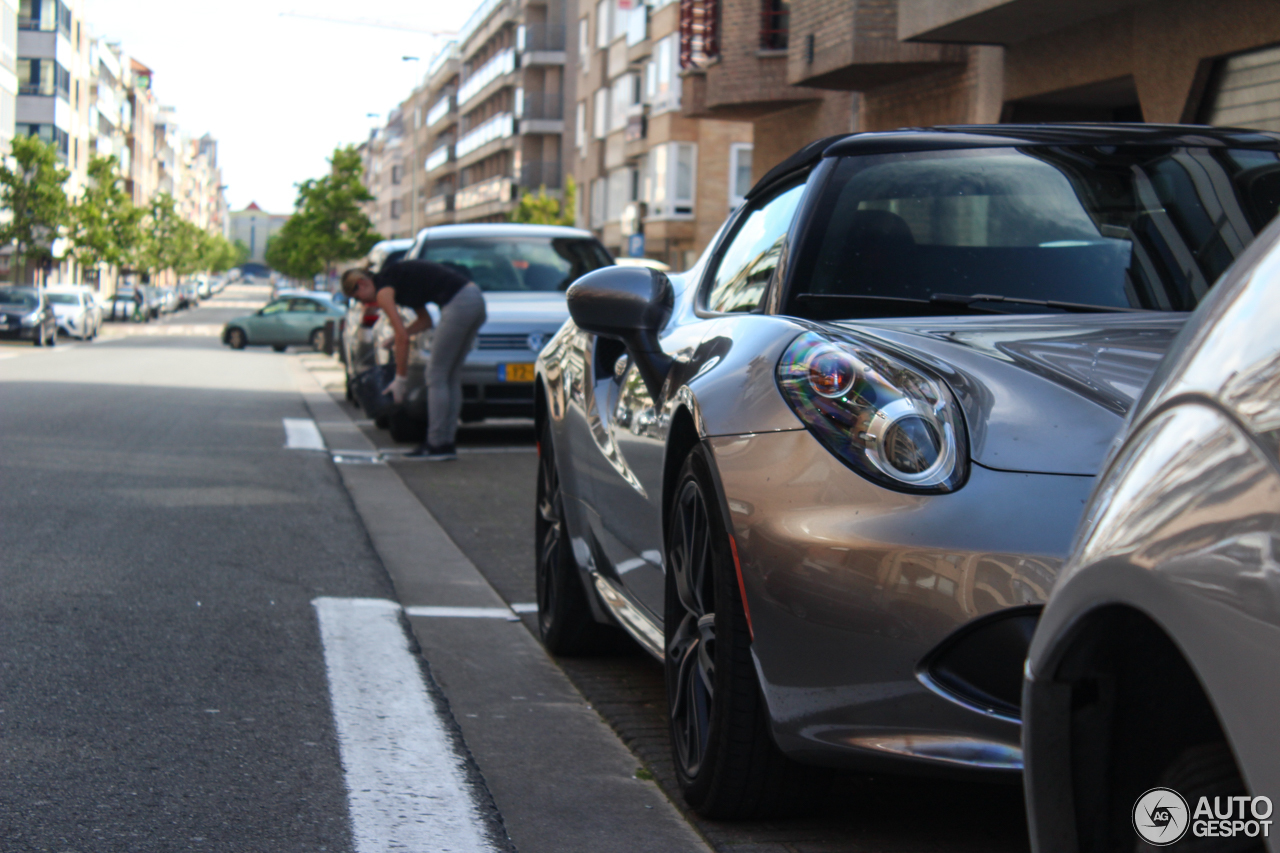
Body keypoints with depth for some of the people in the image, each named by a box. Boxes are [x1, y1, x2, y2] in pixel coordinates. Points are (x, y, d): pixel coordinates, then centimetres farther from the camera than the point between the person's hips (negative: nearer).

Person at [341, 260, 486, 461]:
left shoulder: (382, 291, -1)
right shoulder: (396, 279, 25)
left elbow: (403, 338, -6)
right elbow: (425, 320, 31)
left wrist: (400, 378, 0)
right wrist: (395, 338, 22)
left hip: (458, 304, -9)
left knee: (436, 376, -1)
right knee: (451, 376, 13)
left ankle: (437, 444, 0)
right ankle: (448, 442, 16)